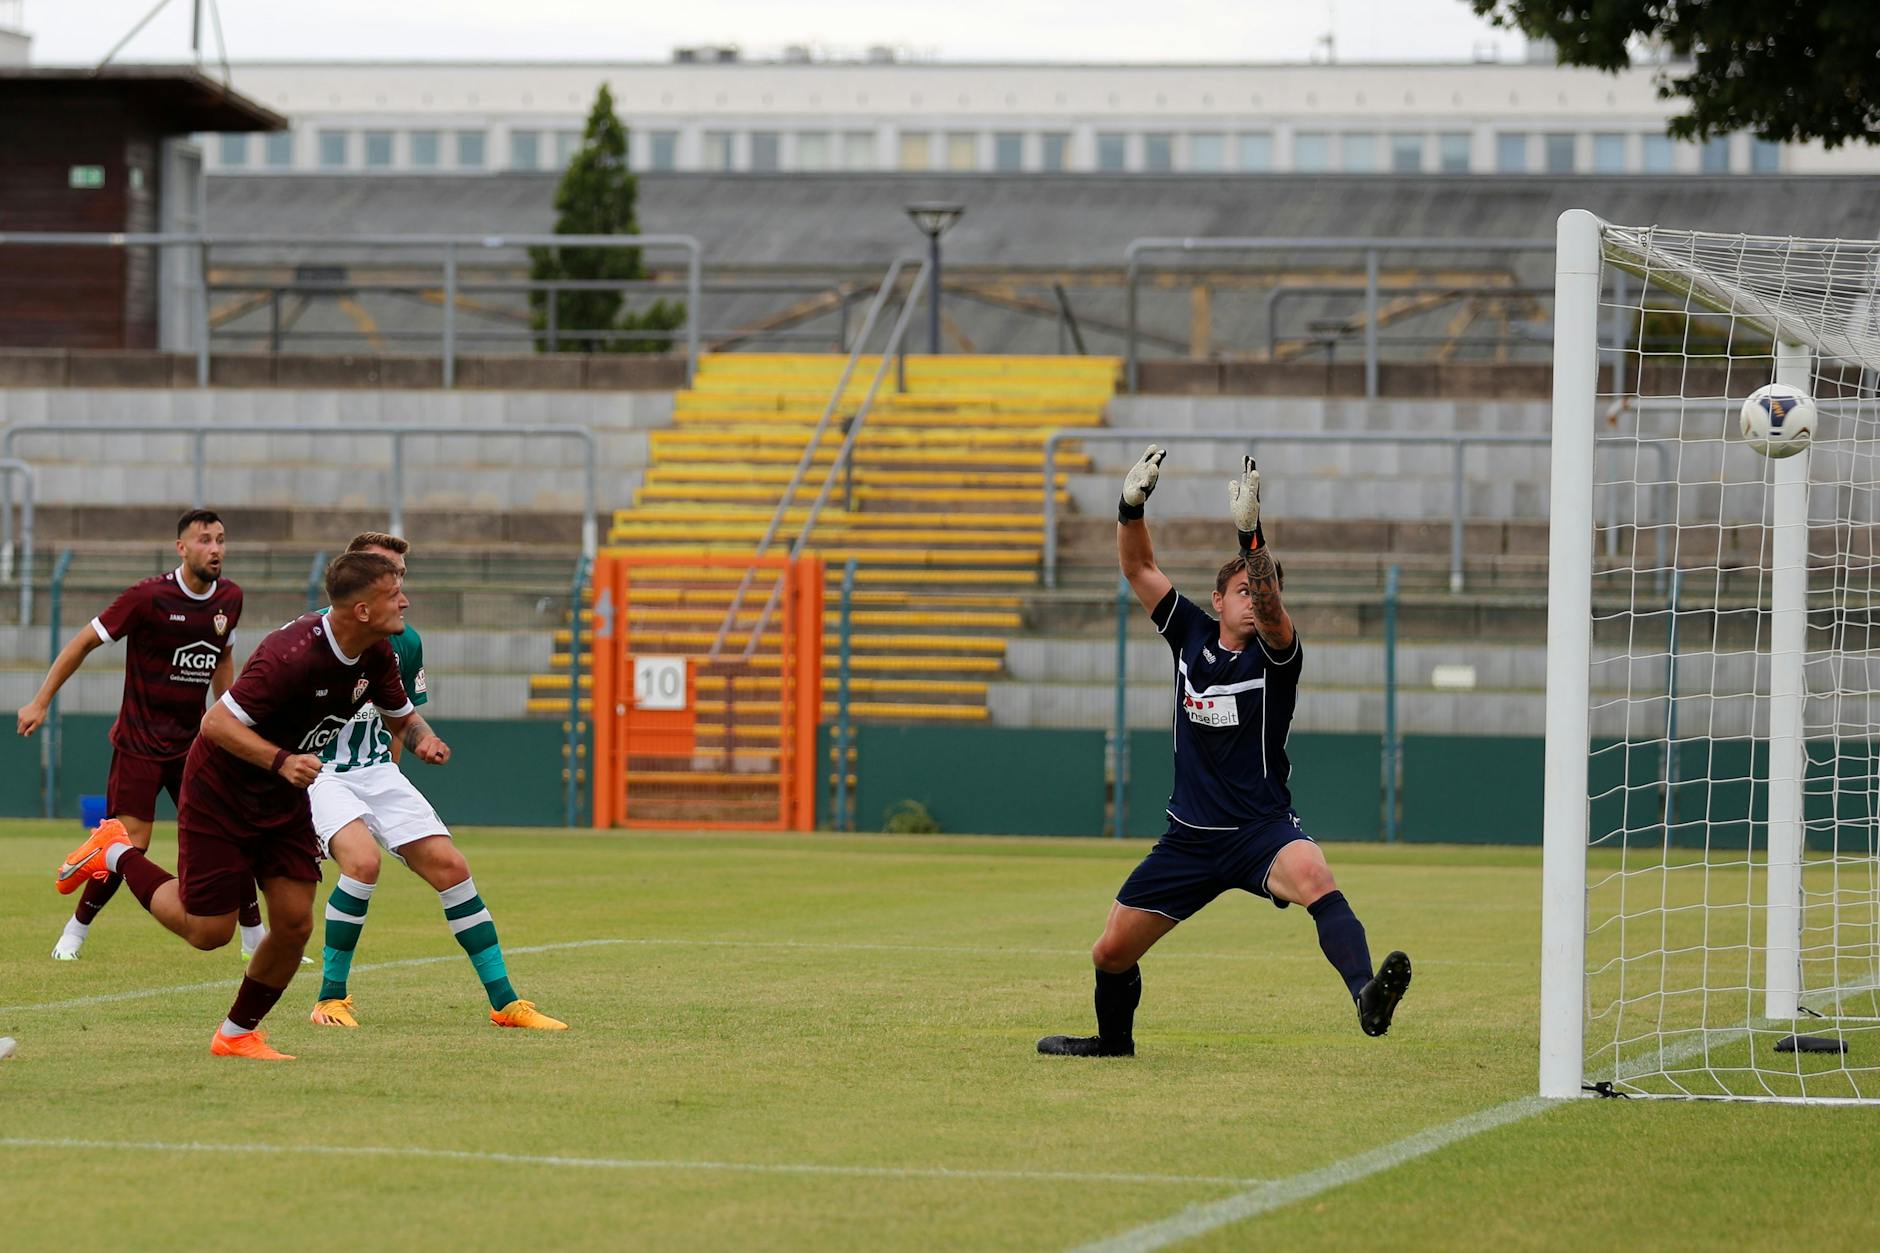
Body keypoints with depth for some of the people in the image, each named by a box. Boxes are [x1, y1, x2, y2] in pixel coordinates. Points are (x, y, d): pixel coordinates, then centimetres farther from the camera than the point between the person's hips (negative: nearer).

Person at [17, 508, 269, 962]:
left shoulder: (229, 598, 1)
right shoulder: (148, 596, -15)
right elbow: (84, 642, -7)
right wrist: (41, 701, -6)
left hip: (193, 741, 5)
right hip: (139, 742, -5)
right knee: (129, 844, -10)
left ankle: (255, 938, 10)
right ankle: (74, 932, 9)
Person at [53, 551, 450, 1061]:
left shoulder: (376, 654, -7)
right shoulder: (293, 654, -33)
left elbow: (402, 715, 11)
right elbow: (217, 722, -31)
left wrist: (421, 739, -13)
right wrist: (282, 761, -43)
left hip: (286, 800, 7)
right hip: (220, 794, -7)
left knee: (294, 924, -2)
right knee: (208, 932, -1)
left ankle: (237, 1035, 17)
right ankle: (117, 855, 22)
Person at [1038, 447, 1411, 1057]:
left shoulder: (1274, 653, -7)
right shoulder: (1192, 634, 6)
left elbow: (1270, 609, -29)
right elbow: (1138, 568, 7)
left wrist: (1251, 535, -41)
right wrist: (1132, 506, -9)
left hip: (1262, 829, -5)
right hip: (1190, 838, 5)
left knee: (1312, 875, -38)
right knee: (1112, 953, 8)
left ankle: (1366, 996, -57)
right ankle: (1114, 1039, 40)